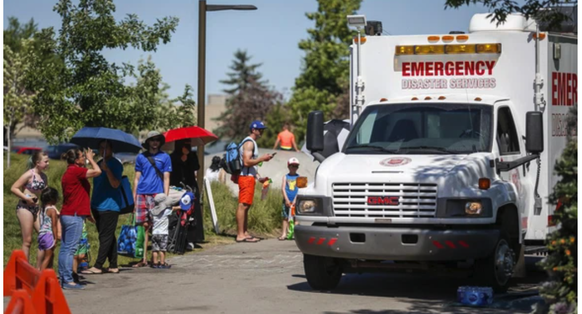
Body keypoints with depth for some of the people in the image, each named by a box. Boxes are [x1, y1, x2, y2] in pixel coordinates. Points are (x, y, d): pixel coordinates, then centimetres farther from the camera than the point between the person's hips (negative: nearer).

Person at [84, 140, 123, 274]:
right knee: (108, 237, 11)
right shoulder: (99, 164, 18)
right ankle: (113, 266, 15)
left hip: (110, 206, -9)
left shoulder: (115, 164, -7)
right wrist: (92, 205, 19)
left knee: (106, 237, -7)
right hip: (98, 206, 9)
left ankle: (97, 266, -10)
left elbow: (115, 184, -19)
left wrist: (107, 170, -29)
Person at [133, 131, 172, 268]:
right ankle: (144, 259, 4)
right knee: (144, 226, 1)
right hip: (142, 195, 2)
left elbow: (166, 178, 5)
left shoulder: (165, 157, 8)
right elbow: (137, 178, 14)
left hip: (157, 195, -2)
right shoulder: (141, 157, 13)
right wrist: (134, 197, 7)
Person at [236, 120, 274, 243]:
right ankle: (240, 235, -15)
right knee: (243, 205, -12)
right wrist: (262, 158, -15)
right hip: (246, 177, -11)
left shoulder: (252, 143, 22)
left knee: (246, 206, 11)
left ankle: (245, 233, 13)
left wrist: (259, 178, 19)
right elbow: (247, 162, -20)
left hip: (249, 177, 11)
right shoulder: (249, 143, -11)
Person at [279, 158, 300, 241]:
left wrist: (295, 200, -11)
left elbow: (299, 189, -2)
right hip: (287, 200, 1)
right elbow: (283, 188, 1)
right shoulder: (285, 177, 7)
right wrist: (287, 199, -9)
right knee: (285, 217, 2)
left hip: (295, 200, -1)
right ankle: (284, 233, 5)